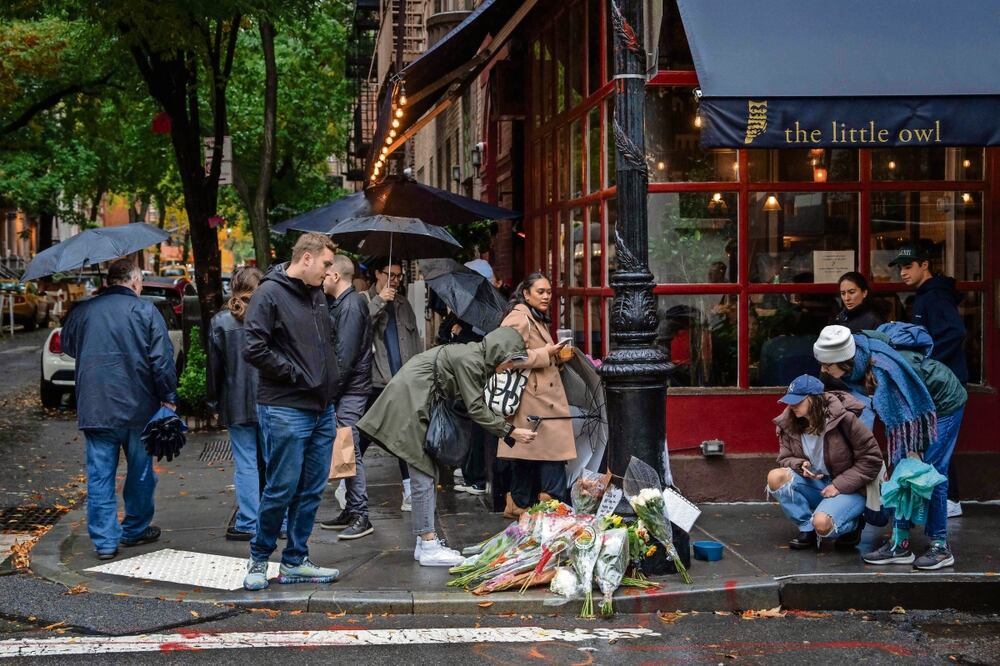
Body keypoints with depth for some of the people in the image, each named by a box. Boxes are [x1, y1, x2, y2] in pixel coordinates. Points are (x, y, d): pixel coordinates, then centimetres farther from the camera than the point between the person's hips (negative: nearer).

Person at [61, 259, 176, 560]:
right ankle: (135, 530, 26)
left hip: (94, 408, 2)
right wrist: (168, 398, -4)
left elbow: (67, 346, 20)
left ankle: (104, 541, 3)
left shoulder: (82, 311, 3)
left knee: (100, 475, 5)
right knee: (140, 472, 15)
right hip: (138, 408, -2)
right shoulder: (146, 311, -7)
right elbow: (162, 361, -11)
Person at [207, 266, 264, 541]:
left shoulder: (221, 322, -7)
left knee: (246, 464, 2)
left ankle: (248, 523, 4)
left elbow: (214, 366, -2)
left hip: (238, 405, -2)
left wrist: (214, 402, 8)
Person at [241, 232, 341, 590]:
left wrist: (330, 379, 9)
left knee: (311, 490, 10)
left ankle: (295, 561, 19)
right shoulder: (270, 294, -10)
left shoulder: (317, 295, 15)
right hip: (286, 410, -8)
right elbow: (255, 350, -17)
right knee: (281, 489, -3)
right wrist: (297, 375, -14)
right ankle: (259, 558, 14)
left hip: (322, 409, 8)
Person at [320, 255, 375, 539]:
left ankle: (360, 516, -7)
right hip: (345, 389, 10)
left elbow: (346, 354, -18)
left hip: (351, 389, -10)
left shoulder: (351, 305, -13)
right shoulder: (341, 303, 17)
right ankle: (351, 510, 18)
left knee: (351, 451, -9)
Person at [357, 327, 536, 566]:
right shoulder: (470, 360, -18)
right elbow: (476, 409, -18)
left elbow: (476, 405, 11)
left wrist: (507, 431, 5)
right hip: (410, 401, -11)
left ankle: (425, 541, 14)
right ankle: (428, 547, -8)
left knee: (427, 474, 10)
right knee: (424, 476, -9)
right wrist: (510, 432, -14)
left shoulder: (474, 357, 11)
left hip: (419, 402, 11)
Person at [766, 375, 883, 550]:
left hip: (849, 489, -5)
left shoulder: (843, 419, -18)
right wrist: (800, 465, -18)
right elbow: (785, 458, 7)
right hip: (815, 485, 6)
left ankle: (852, 525, 3)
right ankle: (807, 528, -6)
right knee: (775, 477, -22)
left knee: (822, 523, -34)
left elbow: (872, 459, -14)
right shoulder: (789, 424, -4)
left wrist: (839, 485, -17)